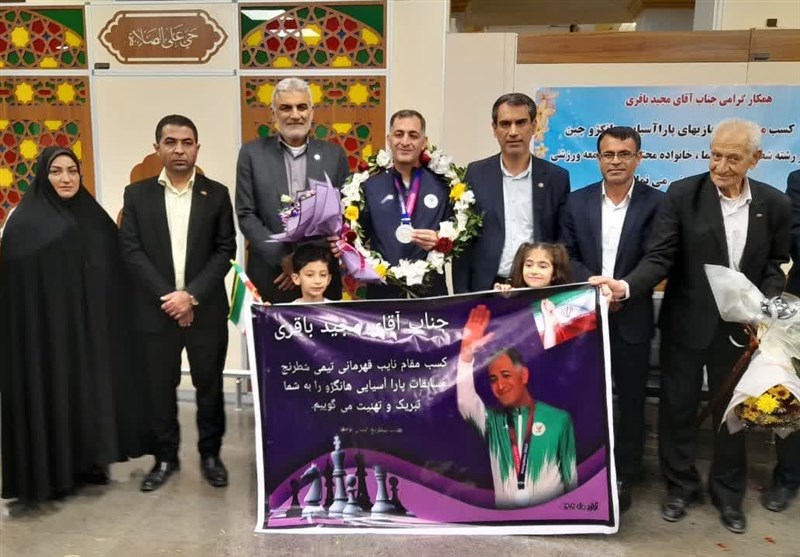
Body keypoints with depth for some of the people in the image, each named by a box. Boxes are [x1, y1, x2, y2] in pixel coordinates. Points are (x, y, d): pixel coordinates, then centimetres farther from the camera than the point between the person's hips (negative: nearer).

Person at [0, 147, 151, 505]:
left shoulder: (94, 217, 11)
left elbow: (114, 272, 11)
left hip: (91, 324, 5)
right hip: (45, 324, -5)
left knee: (91, 388, 10)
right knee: (50, 392, 1)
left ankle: (88, 463, 23)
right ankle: (49, 473, 14)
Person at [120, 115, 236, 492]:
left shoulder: (216, 194, 4)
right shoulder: (137, 194, 6)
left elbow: (225, 250, -2)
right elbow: (131, 250, -1)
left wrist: (192, 295, -13)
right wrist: (166, 296, -12)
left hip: (206, 309, 0)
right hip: (156, 309, 1)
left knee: (209, 386, 8)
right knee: (161, 387, 9)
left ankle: (210, 455, 24)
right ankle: (166, 457, 25)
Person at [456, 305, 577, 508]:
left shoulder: (559, 419, 3)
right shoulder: (492, 421, 9)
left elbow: (571, 474, 7)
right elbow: (465, 402, -8)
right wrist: (467, 351, -17)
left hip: (551, 513, -2)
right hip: (504, 514, 3)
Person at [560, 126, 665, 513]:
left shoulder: (656, 203, -2)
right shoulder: (577, 202, 5)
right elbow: (567, 256, 1)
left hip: (632, 318, -1)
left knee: (630, 401, 10)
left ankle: (624, 477, 25)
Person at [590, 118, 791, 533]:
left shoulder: (774, 204, -1)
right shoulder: (683, 194, -9)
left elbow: (776, 265, 7)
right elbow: (659, 258, -15)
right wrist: (627, 286, -33)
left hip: (741, 325, 2)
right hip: (686, 323, -2)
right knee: (678, 407, 10)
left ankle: (728, 494, 34)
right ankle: (680, 486, 31)